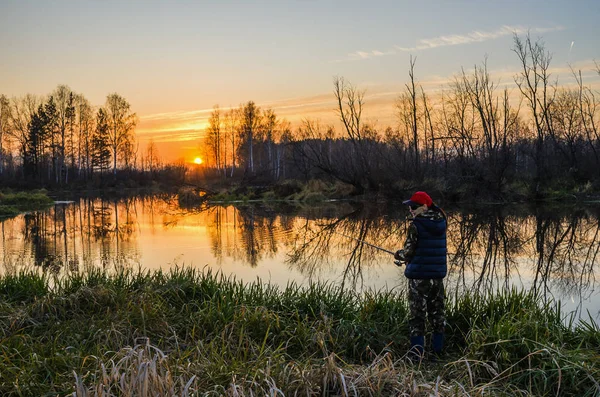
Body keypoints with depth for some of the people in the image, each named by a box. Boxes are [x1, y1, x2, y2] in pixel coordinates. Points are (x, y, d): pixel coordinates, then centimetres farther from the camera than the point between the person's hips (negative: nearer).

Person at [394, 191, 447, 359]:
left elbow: (408, 252, -13)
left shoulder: (416, 225, -14)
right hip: (438, 275, 6)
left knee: (417, 313, 1)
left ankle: (418, 349, 2)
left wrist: (399, 254, 10)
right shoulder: (441, 224, 6)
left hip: (419, 275, -6)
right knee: (437, 312, 15)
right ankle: (438, 349, 22)